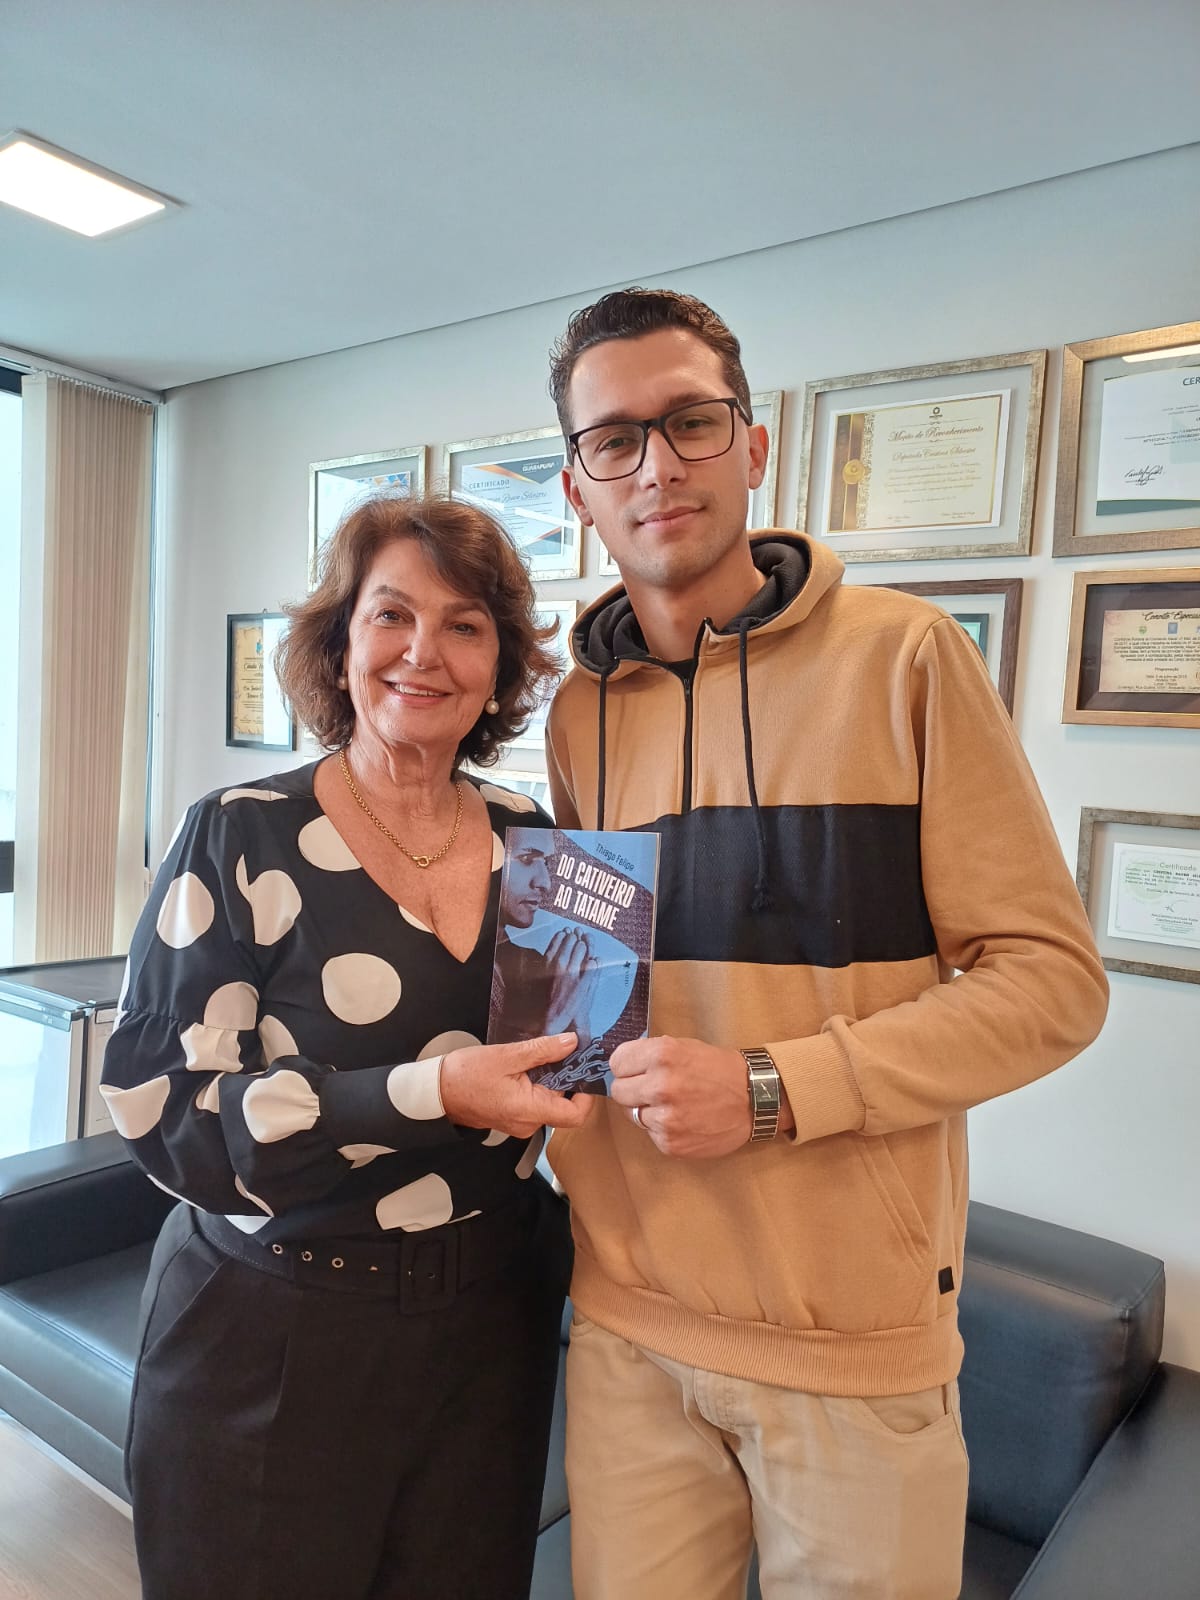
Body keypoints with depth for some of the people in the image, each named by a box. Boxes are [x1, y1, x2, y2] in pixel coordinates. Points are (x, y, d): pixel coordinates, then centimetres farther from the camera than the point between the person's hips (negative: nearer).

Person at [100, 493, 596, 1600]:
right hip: (271, 1341, -3)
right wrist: (428, 1093, -26)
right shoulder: (244, 837, -11)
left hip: (489, 1323, 4)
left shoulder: (535, 841, 1)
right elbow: (161, 1104, -17)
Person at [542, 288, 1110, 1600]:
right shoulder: (578, 710, 4)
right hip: (625, 1319, 4)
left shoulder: (902, 656, -10)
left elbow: (1051, 978, -11)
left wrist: (773, 1090, -19)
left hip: (856, 1331, -3)